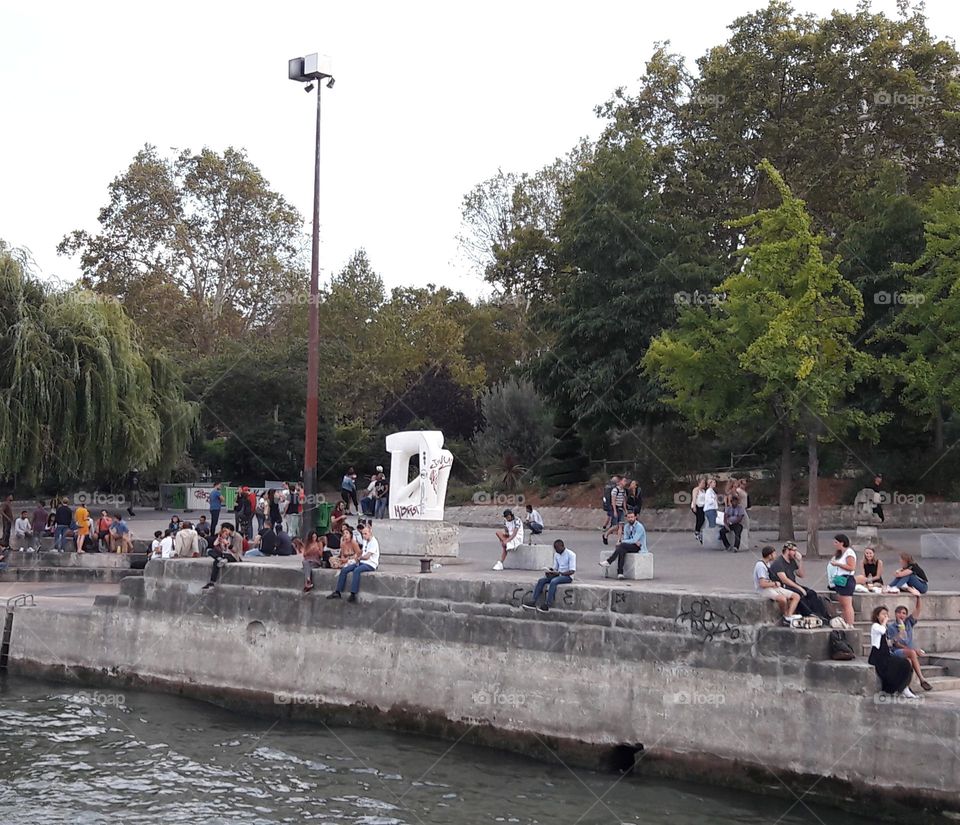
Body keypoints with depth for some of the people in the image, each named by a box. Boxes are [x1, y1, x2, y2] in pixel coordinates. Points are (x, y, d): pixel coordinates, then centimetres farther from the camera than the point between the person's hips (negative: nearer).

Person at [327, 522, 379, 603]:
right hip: (362, 562, 9)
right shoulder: (365, 541, 15)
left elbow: (366, 557, -18)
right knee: (344, 570, -6)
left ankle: (353, 594, -39)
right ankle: (337, 592, -5)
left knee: (356, 570, -37)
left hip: (371, 564, -9)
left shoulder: (374, 542, -13)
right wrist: (358, 559, 2)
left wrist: (359, 558, 0)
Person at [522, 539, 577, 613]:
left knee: (553, 582, -35)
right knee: (541, 580, -14)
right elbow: (555, 568, 14)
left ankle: (547, 606, -39)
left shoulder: (571, 554, -11)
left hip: (567, 576, -7)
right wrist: (550, 571, -9)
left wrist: (559, 573, -28)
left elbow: (572, 571, -17)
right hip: (558, 575, 7)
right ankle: (534, 603, -21)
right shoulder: (556, 554, 12)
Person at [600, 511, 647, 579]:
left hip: (639, 547, -6)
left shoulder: (639, 527, -14)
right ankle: (620, 573, -38)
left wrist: (621, 542, -19)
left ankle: (608, 562, -28)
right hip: (630, 546, 6)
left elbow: (634, 540, -21)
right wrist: (635, 542, -16)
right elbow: (625, 539, 4)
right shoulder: (626, 526, 9)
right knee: (622, 550, -30)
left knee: (622, 545, -31)